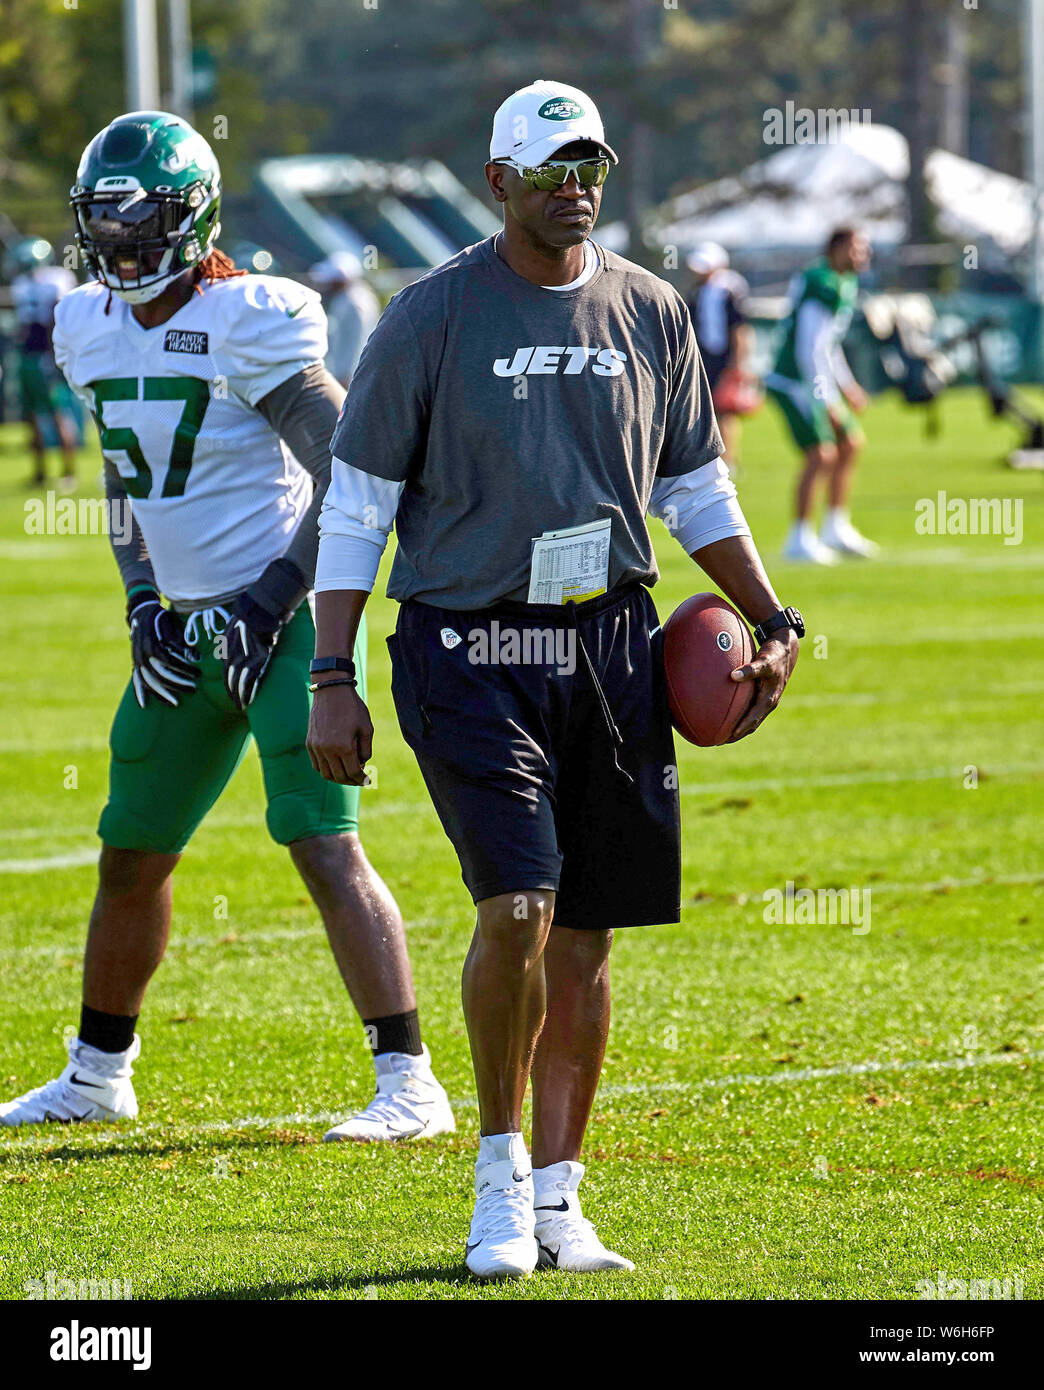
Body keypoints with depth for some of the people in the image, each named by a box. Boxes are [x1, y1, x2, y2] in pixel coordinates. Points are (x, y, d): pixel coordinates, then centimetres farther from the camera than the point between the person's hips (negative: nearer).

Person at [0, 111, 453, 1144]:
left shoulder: (250, 324, -15)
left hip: (284, 626, -8)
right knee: (132, 856, 15)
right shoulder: (92, 329, 7)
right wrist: (142, 605, 8)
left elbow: (351, 480, -14)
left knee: (325, 847, -15)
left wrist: (275, 600, -18)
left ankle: (408, 1085, -13)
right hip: (187, 632, 8)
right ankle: (96, 1072, 31)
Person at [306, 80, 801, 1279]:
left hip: (610, 648, 4)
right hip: (471, 652, -4)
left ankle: (554, 1201, 13)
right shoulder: (434, 315, -3)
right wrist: (332, 682, -5)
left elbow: (697, 493, 20)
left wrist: (774, 624, 9)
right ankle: (499, 1164, 2)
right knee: (516, 908, -18)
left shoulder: (649, 313, 9)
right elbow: (356, 504, 0)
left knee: (583, 935, 4)